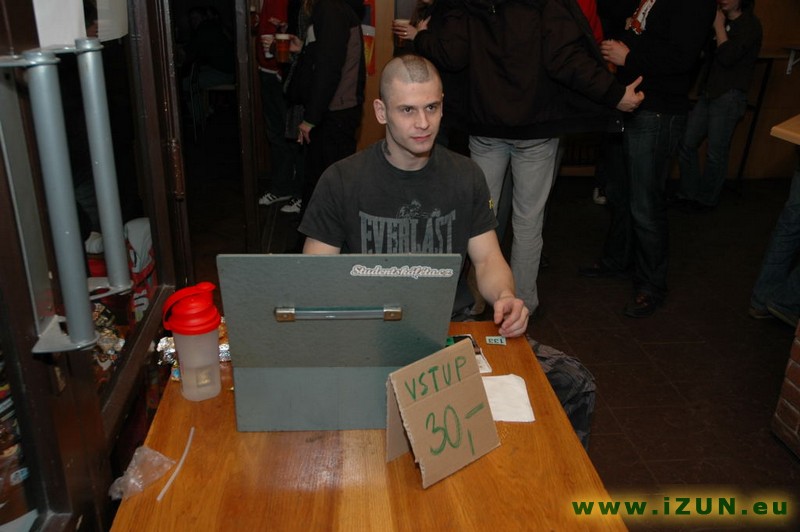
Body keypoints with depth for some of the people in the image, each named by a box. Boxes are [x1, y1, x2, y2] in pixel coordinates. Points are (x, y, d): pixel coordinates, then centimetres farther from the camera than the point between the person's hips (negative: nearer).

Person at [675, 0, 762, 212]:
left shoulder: (750, 25, -6)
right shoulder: (720, 19, 15)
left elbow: (728, 57, -18)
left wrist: (719, 25, -10)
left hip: (729, 97, -7)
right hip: (707, 94, 7)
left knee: (715, 154, -2)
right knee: (686, 145, 6)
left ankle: (706, 200, 13)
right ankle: (688, 193, 19)